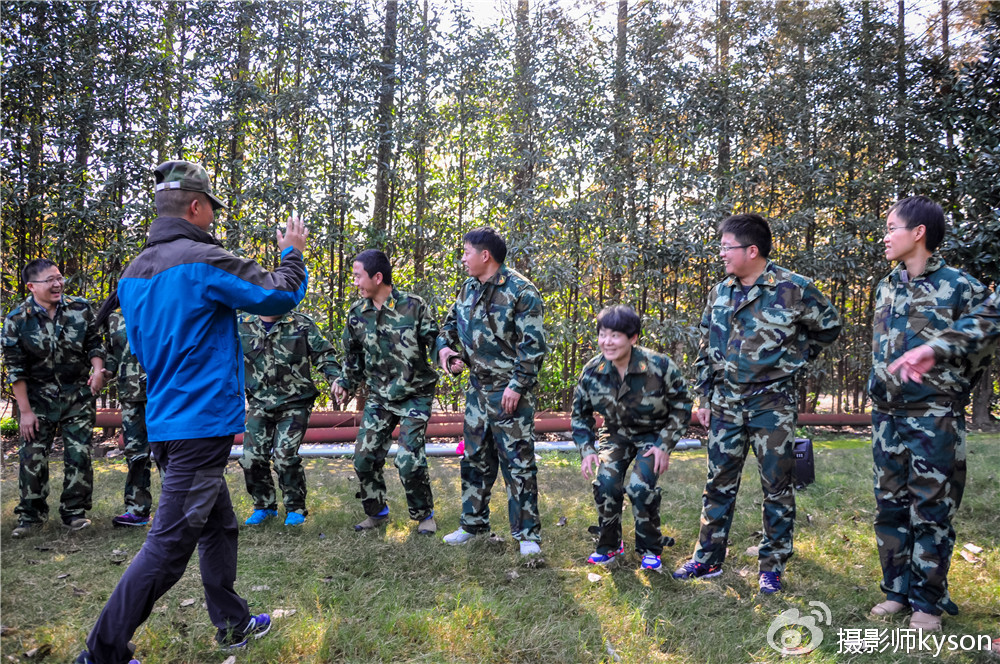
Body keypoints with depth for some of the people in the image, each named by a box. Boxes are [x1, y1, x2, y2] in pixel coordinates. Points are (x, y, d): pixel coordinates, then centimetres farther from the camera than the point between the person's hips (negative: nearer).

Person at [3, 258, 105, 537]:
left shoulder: (81, 308, -4)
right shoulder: (16, 321, -9)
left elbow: (94, 343, 7)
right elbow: (15, 369, -7)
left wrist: (97, 369, -14)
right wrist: (25, 410, -8)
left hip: (78, 395, 1)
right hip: (39, 397, -1)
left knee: (79, 455, 1)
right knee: (32, 456, 1)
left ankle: (74, 512, 14)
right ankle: (31, 514, 17)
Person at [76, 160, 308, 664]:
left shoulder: (133, 272, 11)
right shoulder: (203, 261, -16)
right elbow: (281, 295, -11)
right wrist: (292, 253, 6)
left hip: (164, 423, 10)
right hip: (202, 422, -10)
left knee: (218, 525, 21)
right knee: (168, 546, -2)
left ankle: (232, 623, 33)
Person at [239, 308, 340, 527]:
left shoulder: (302, 324, -1)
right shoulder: (244, 327, 7)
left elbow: (324, 355, 2)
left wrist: (336, 379, -13)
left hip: (294, 404, -3)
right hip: (260, 403, 4)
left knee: (285, 456, -12)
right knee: (251, 457, -2)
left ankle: (296, 509, 8)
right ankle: (264, 506, 20)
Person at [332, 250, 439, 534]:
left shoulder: (413, 306, -13)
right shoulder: (358, 312, 2)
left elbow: (435, 341, -7)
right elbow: (353, 355, 17)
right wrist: (346, 383, 12)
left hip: (415, 395, -5)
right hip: (379, 397, 5)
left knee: (409, 459, -12)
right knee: (365, 457, 2)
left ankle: (424, 515, 12)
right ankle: (376, 512, 26)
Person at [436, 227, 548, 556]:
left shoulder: (520, 291, -14)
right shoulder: (468, 289, 10)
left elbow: (532, 345, -16)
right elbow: (450, 323, 23)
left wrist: (517, 385, -20)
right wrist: (445, 347, 3)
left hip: (510, 391, -7)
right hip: (477, 387, 8)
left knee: (518, 461, -3)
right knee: (474, 458, 15)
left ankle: (527, 534, 8)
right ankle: (473, 523, 30)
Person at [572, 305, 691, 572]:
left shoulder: (659, 366, -24)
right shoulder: (592, 372, -15)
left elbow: (682, 406, -9)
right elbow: (580, 414, 2)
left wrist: (665, 445, -15)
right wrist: (587, 450, -8)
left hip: (654, 434, -3)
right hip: (617, 434, 3)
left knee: (640, 486, -23)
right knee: (605, 483, -18)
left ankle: (650, 549, 2)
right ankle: (609, 546, 6)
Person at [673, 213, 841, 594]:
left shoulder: (794, 289, -9)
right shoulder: (720, 293, 7)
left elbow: (829, 326, 6)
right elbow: (706, 349, 13)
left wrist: (795, 360, 3)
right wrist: (703, 398, 11)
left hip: (773, 402, -4)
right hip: (726, 402, 5)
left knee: (777, 486, 5)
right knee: (719, 483, 10)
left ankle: (772, 565, 19)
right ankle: (708, 558, 21)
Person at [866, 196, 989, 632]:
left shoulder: (959, 286, -8)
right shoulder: (886, 288, 10)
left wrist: (950, 393, 0)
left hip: (934, 419, -6)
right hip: (887, 416, 6)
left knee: (931, 511, 2)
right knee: (890, 507, 11)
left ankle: (929, 601, 15)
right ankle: (897, 590, 23)